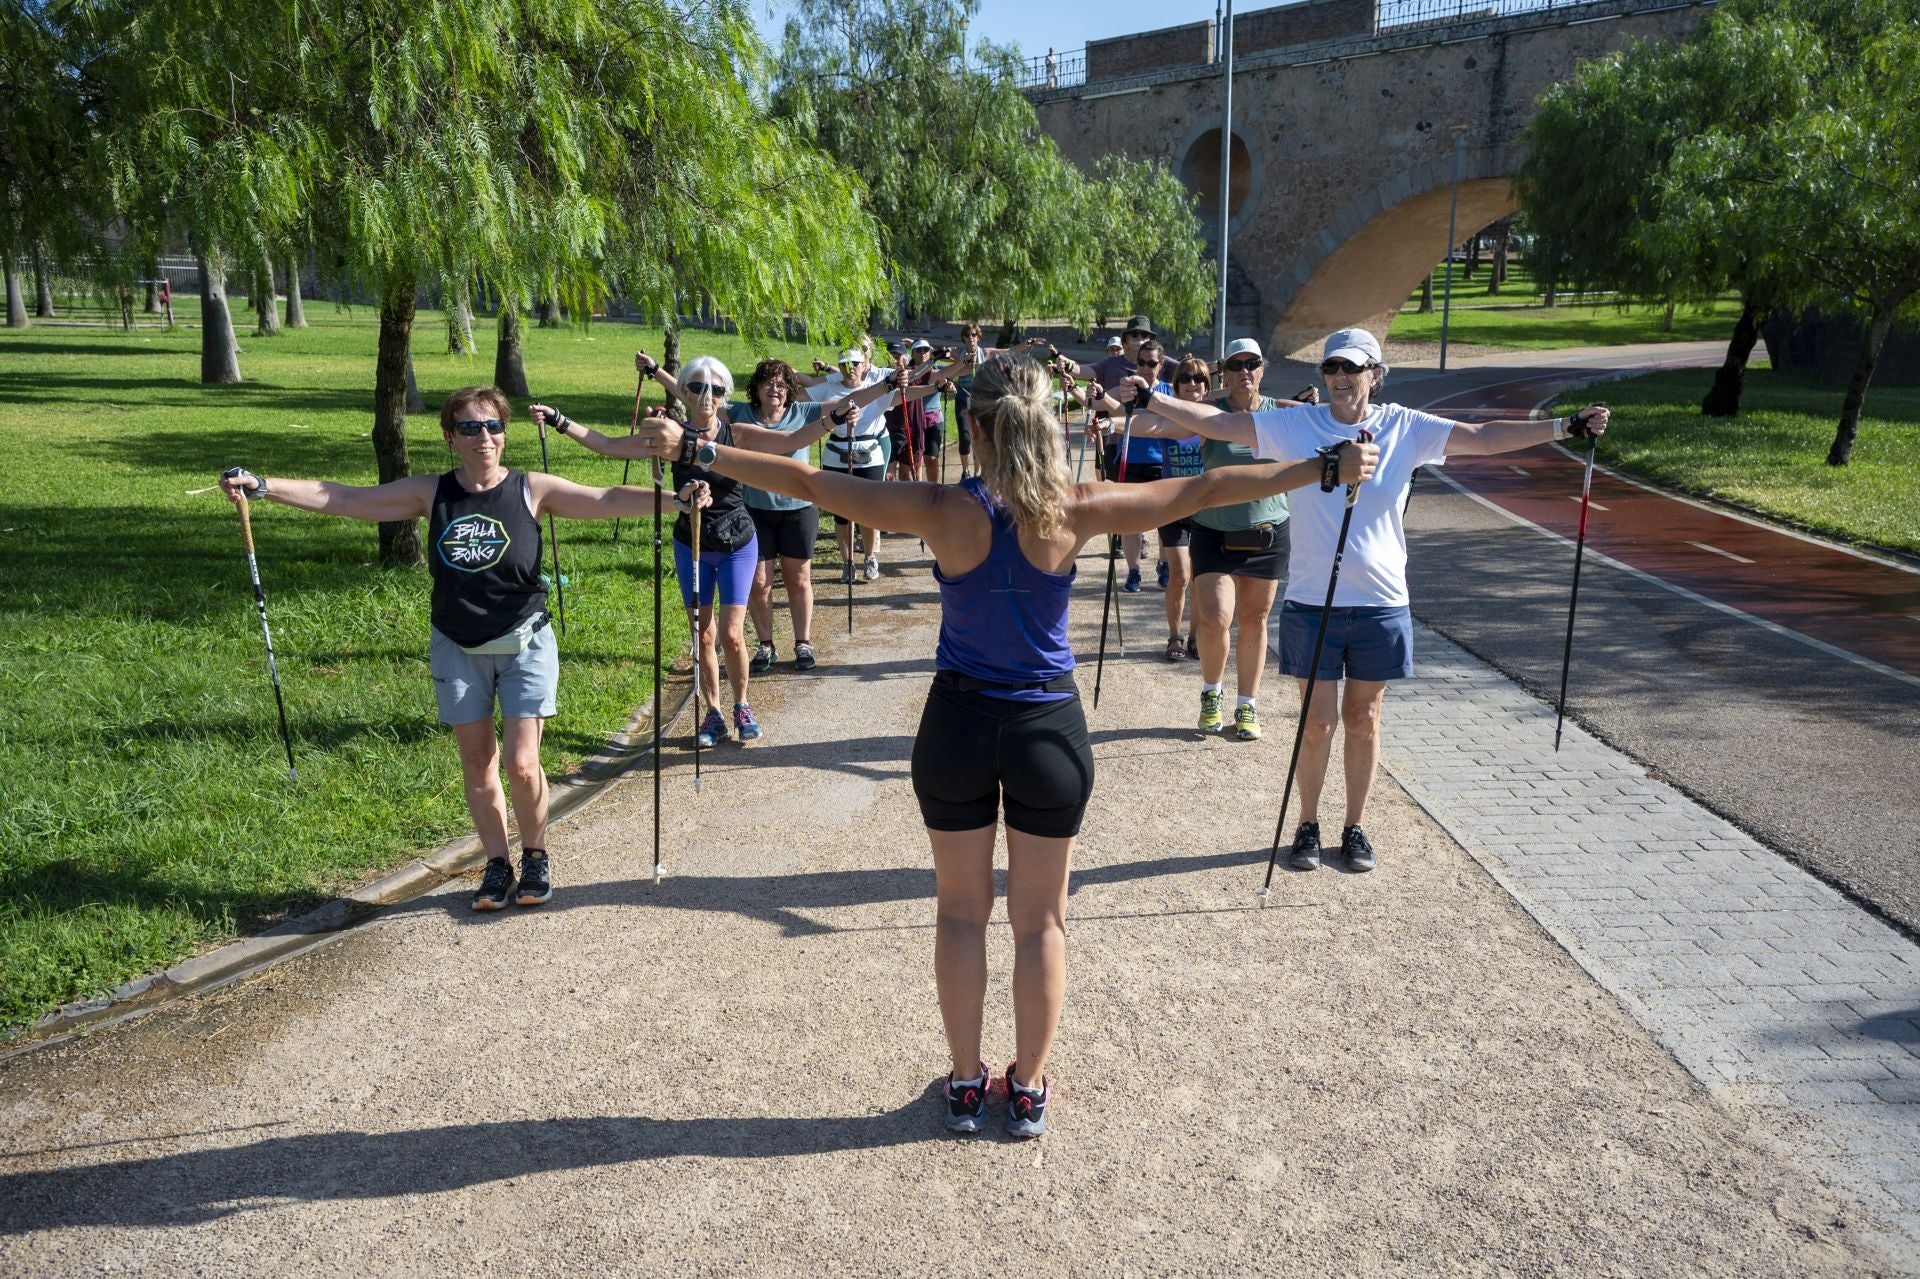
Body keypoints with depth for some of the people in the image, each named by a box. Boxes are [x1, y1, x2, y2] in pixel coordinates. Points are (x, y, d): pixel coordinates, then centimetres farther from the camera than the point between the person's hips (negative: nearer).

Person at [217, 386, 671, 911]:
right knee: (477, 764, 9)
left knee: (522, 764, -7)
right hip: (457, 650, 3)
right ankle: (497, 867, 24)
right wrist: (262, 486, -6)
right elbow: (343, 499, 0)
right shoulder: (431, 493, -1)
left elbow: (607, 502, -17)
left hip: (524, 645, -3)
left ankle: (535, 858, 18)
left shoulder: (532, 489, -7)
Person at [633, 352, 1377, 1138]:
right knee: (1040, 920, 15)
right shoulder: (1075, 510, -14)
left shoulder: (943, 512, -14)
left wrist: (695, 450, -4)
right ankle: (1029, 1088, 28)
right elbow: (1205, 490, -10)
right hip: (1049, 729, 0)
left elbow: (808, 483, -12)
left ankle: (966, 1084, 28)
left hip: (958, 726, 0)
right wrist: (1329, 469, -2)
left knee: (961, 911, 16)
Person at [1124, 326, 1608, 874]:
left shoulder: (1405, 428, 1)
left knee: (1363, 720, 11)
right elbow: (1217, 423, -5)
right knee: (1318, 721, 3)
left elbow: (1483, 438, -1)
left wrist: (1564, 426, -9)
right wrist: (1151, 398, -13)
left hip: (1380, 603, 1)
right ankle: (1308, 826, 22)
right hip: (1311, 602, -1)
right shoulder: (1294, 424, -2)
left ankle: (1355, 827, 27)